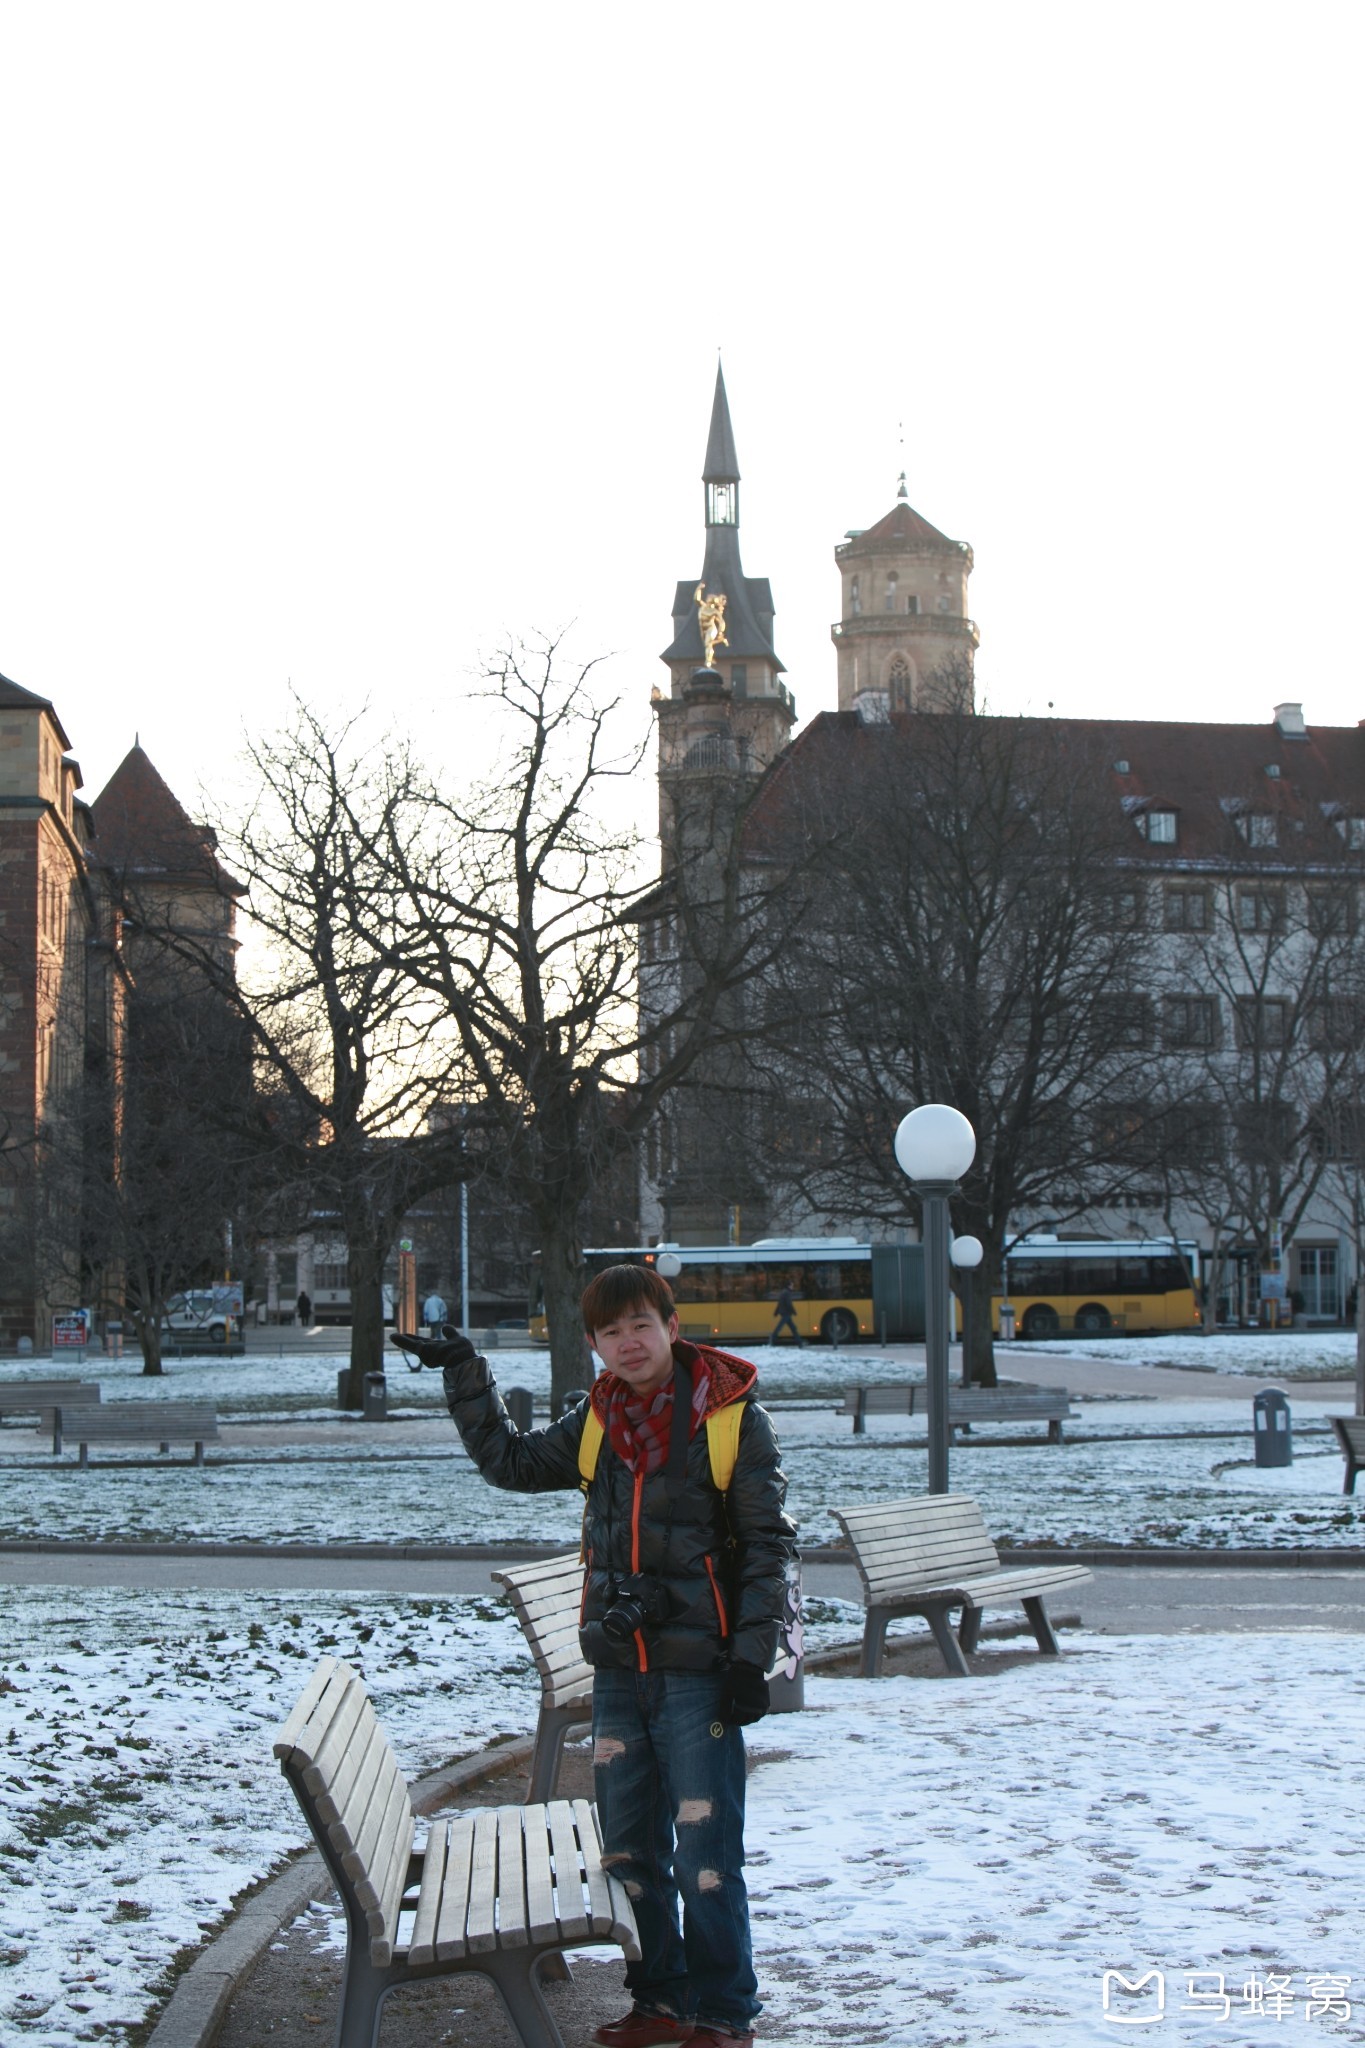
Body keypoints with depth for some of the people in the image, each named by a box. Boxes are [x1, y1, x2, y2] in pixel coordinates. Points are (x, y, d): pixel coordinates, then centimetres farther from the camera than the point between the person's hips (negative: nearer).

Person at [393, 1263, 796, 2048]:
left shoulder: (732, 1416, -7)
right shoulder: (596, 1420, 8)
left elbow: (767, 1543, -6)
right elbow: (512, 1462, 23)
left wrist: (752, 1657, -12)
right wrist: (466, 1376, 15)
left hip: (699, 1672, -6)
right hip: (618, 1668, 6)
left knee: (706, 1853, -3)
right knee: (629, 1849, 13)